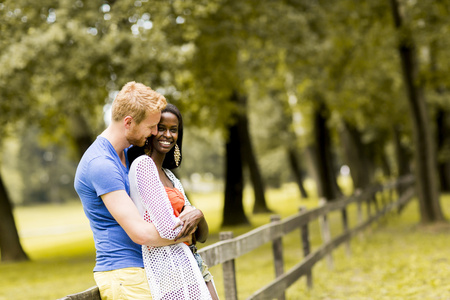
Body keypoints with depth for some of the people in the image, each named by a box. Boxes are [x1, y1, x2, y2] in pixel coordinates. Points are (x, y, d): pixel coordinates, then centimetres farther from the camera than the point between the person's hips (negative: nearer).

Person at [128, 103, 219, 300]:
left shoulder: (169, 176, 17)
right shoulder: (143, 165, -9)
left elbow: (202, 237, 12)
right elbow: (168, 230, -18)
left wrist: (197, 215, -10)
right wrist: (196, 214, 0)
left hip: (194, 266, 8)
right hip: (170, 267, -8)